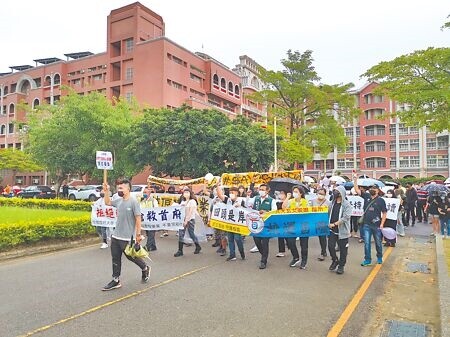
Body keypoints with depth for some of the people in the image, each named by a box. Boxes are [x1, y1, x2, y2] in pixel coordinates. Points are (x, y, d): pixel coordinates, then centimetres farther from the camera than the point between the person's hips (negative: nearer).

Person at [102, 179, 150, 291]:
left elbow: (138, 219, -16)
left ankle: (145, 269, 33)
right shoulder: (119, 201, 4)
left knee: (131, 256, 9)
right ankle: (115, 280, 21)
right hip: (115, 236, 7)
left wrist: (138, 234, -16)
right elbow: (107, 202, 23)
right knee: (115, 258, 10)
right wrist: (106, 191, 9)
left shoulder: (133, 202, -16)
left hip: (127, 237, -7)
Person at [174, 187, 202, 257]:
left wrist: (186, 221, -16)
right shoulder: (182, 202, 14)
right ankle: (180, 250, 1)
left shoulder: (192, 201, -5)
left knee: (191, 234, 3)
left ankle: (198, 247, 25)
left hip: (190, 220, -5)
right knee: (180, 234, -3)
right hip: (182, 219, 6)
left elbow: (190, 212, -12)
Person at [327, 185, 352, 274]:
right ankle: (335, 260, 23)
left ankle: (341, 266, 22)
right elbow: (329, 213, 15)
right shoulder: (332, 203, 9)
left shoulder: (346, 204, -9)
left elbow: (346, 217, -18)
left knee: (343, 249, 6)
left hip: (342, 230, -4)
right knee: (330, 246, -3)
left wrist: (334, 224, -21)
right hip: (332, 230, 4)